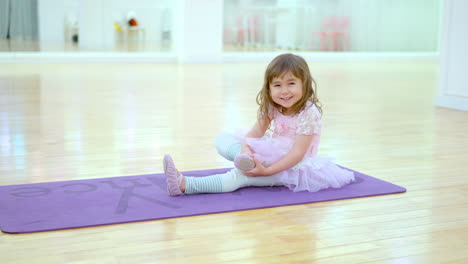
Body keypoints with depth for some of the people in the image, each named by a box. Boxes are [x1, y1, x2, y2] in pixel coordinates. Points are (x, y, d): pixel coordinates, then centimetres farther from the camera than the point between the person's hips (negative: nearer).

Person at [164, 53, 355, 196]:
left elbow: (297, 153, -26)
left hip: (295, 165, -8)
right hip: (272, 154, 8)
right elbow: (256, 132, -6)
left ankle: (185, 185, -43)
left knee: (243, 176, -33)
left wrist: (267, 171, -36)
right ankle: (249, 161, -32)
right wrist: (246, 150, -30)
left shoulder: (308, 113, -21)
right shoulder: (272, 107, 0)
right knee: (222, 141, -3)